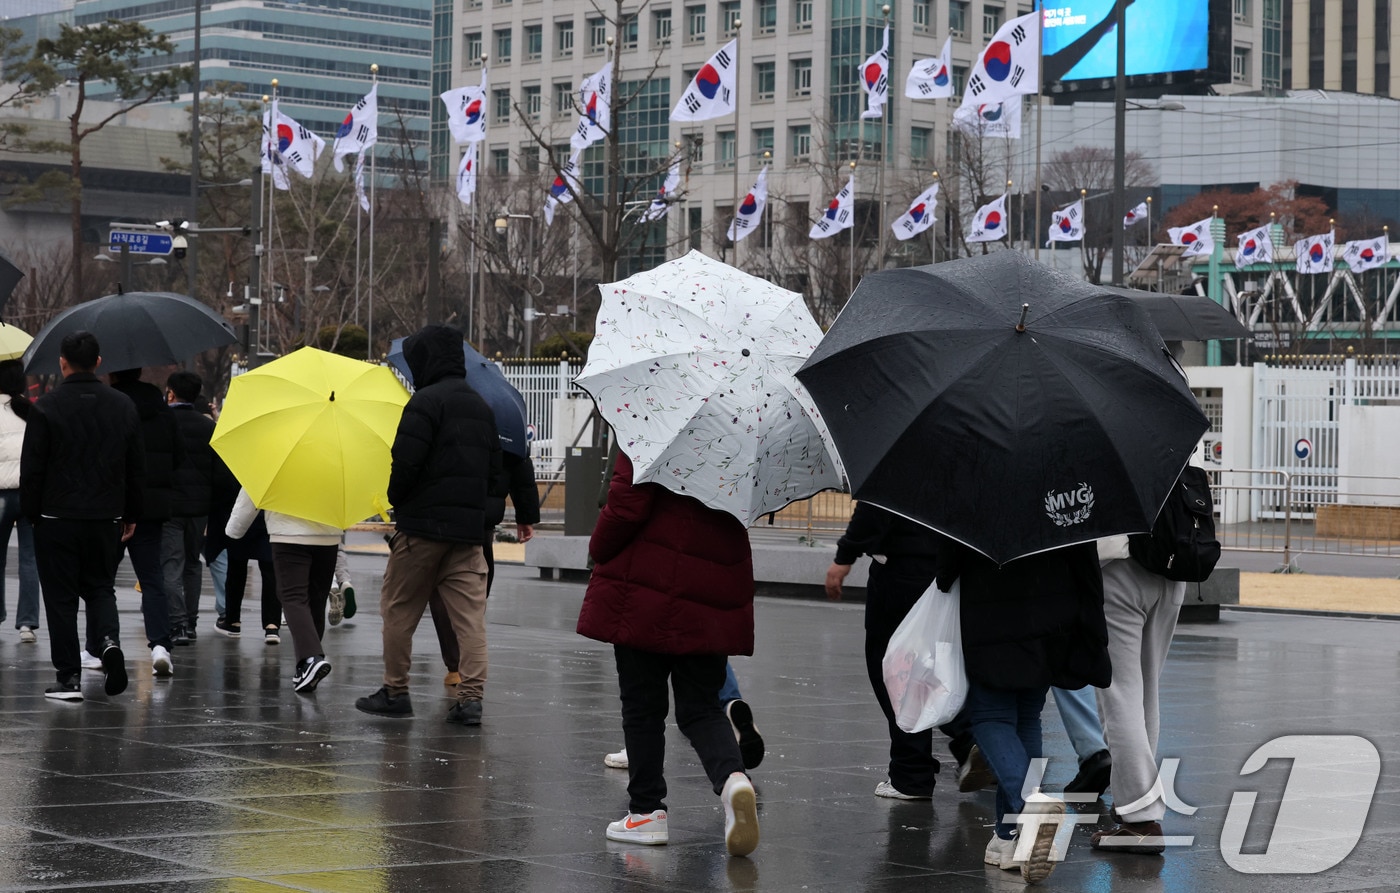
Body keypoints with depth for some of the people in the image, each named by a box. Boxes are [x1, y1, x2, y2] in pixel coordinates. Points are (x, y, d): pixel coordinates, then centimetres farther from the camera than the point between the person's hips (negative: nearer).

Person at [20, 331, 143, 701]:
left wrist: (31, 512, 3)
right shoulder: (123, 407, 4)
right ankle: (110, 640, -10)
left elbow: (32, 467, -8)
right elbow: (136, 467, 9)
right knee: (100, 587, 18)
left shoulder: (47, 407, -9)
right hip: (106, 517, 3)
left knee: (60, 597, 4)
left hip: (57, 518, -3)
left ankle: (68, 676, 2)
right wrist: (131, 514, 16)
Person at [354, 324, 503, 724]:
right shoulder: (482, 407, 15)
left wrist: (397, 501, 0)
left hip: (422, 525, -6)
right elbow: (495, 471, 17)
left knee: (398, 609, 7)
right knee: (470, 613, 1)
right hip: (470, 526, 6)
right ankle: (471, 697, -6)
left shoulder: (426, 401, -11)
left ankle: (395, 691, 12)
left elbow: (405, 463, -17)